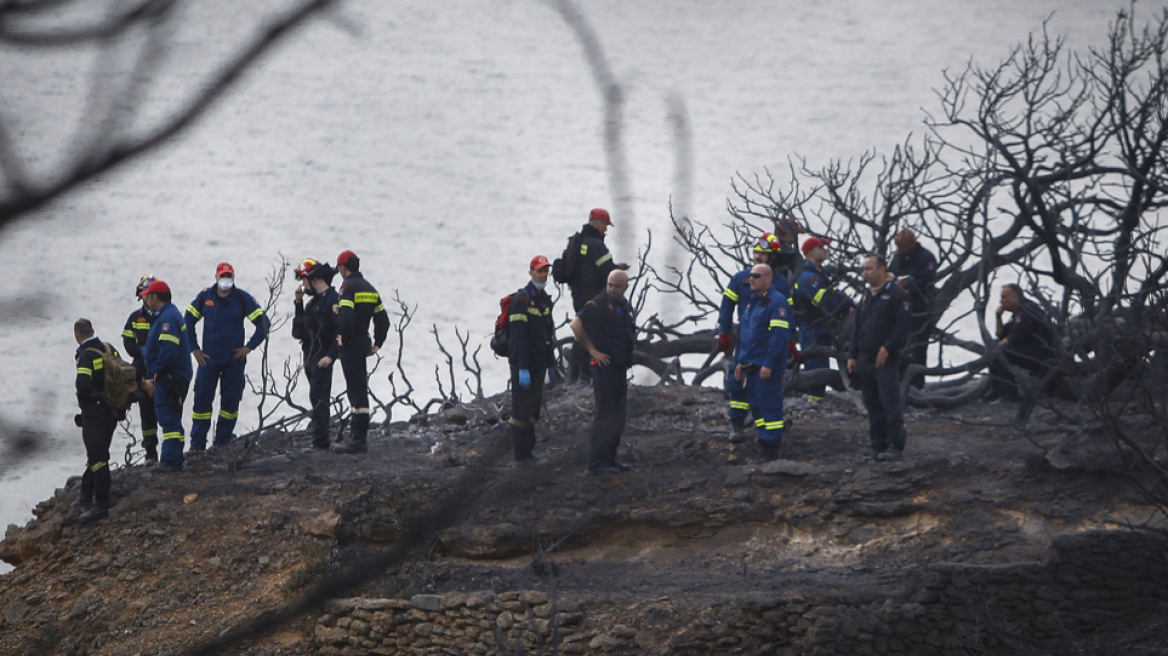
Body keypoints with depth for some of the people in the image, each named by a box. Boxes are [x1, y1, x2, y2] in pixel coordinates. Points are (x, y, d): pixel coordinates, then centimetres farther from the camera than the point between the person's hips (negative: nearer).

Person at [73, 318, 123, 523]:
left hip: (95, 414, -8)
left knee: (97, 458, -6)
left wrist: (83, 401, -10)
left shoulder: (86, 356, -19)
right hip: (113, 411, 8)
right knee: (96, 455, 19)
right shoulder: (108, 349, 5)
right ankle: (86, 497, 30)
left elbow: (84, 385, -31)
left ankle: (101, 506, -8)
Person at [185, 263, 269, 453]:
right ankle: (197, 442, 1)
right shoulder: (204, 297, 4)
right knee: (202, 399, -4)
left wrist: (249, 347, -3)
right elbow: (188, 321, 14)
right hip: (208, 358, 1)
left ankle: (223, 440, 12)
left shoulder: (242, 298, -2)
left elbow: (263, 323, 0)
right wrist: (194, 348, 7)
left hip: (234, 359, -1)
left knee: (230, 400, 2)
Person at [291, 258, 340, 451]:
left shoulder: (332, 299, -14)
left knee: (319, 400, -13)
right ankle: (321, 441, 16)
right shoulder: (314, 300, 17)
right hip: (310, 356, 10)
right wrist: (298, 302, 15)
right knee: (317, 399, 12)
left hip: (322, 359, -10)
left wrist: (331, 356, -26)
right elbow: (301, 325, 24)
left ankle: (320, 442, -14)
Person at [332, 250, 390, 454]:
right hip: (364, 343, 9)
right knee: (358, 390, 17)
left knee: (356, 391, -9)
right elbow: (382, 319, 17)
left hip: (351, 345, -9)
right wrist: (377, 344, 19)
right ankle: (357, 434, 24)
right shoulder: (370, 289, 15)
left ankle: (358, 440, -10)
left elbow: (346, 317, -27)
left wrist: (343, 338, -14)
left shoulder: (348, 288, -13)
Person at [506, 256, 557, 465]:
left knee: (534, 406, 13)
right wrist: (522, 368, -24)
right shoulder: (521, 299, -15)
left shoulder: (545, 299, 13)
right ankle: (521, 455, 1)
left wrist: (550, 362, 17)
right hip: (523, 363, -8)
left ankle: (528, 450, 22)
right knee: (521, 408, -3)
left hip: (538, 363, 8)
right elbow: (518, 336, -20)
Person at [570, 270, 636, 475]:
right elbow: (576, 324, -23)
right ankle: (595, 463, -9)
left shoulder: (625, 306, 14)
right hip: (605, 366, -9)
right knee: (604, 414, -10)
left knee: (618, 417, 12)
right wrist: (593, 350, -19)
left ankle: (609, 459, 19)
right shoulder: (598, 304, -12)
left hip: (620, 366, 9)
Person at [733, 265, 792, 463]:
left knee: (769, 407, -8)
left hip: (767, 367, -9)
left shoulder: (776, 302, -11)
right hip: (751, 365, 9)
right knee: (757, 407, 10)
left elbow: (780, 336, -18)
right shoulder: (753, 302, 19)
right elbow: (744, 334, 26)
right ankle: (763, 447, 14)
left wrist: (769, 364, -22)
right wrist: (740, 361, 21)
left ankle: (771, 450, -7)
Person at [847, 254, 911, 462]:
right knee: (873, 405, 8)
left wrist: (887, 348, -18)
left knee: (890, 403, -12)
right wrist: (853, 356, 16)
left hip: (886, 359, -8)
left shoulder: (896, 294, -6)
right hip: (865, 360, 8)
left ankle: (895, 446, -12)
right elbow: (858, 329, 23)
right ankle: (878, 446, 12)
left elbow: (903, 325, -14)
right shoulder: (867, 296, 19)